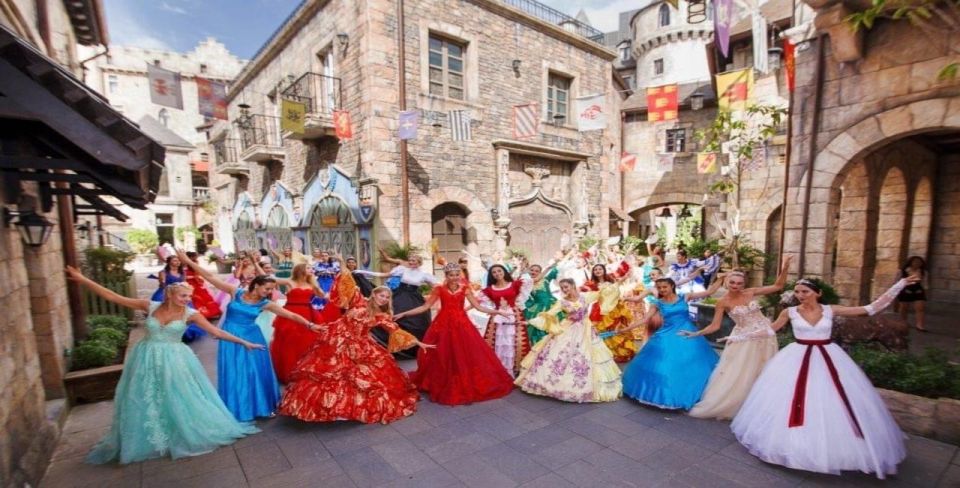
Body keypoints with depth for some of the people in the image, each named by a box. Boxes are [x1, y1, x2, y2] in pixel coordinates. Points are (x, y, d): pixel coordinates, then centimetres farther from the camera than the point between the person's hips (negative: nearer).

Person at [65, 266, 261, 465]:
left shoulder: (190, 313, -10)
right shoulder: (151, 306, -6)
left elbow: (216, 332, -11)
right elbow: (113, 297, -2)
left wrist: (244, 342, -15)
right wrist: (82, 279, -5)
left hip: (173, 361, -2)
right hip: (148, 359, 2)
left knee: (178, 400, 6)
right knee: (145, 402, 12)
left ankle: (187, 437, 26)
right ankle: (147, 441, 33)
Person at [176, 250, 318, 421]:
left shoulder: (265, 304, -7)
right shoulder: (236, 292, -10)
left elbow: (291, 315, -10)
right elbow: (210, 277, -9)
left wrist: (310, 324, -16)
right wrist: (188, 261, -10)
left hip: (251, 337, 1)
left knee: (257, 371, 7)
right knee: (234, 373, 5)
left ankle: (262, 406, 26)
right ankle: (237, 409, 23)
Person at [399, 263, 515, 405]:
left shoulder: (465, 289, 2)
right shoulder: (439, 289, -2)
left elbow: (478, 306, 4)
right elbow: (425, 307, 2)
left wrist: (498, 311, -2)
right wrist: (403, 314, -2)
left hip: (461, 324, 1)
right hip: (444, 324, -1)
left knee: (465, 356, 2)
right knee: (442, 357, 3)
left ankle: (466, 387, 22)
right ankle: (444, 388, 23)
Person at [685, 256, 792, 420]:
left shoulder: (751, 292, -5)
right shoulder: (723, 302, -12)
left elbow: (778, 286, 2)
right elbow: (715, 326, -11)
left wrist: (784, 269, -11)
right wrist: (696, 333, -22)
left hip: (765, 336, 3)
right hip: (744, 339, -3)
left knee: (762, 374, 13)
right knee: (737, 374, 1)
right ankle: (726, 406, 15)